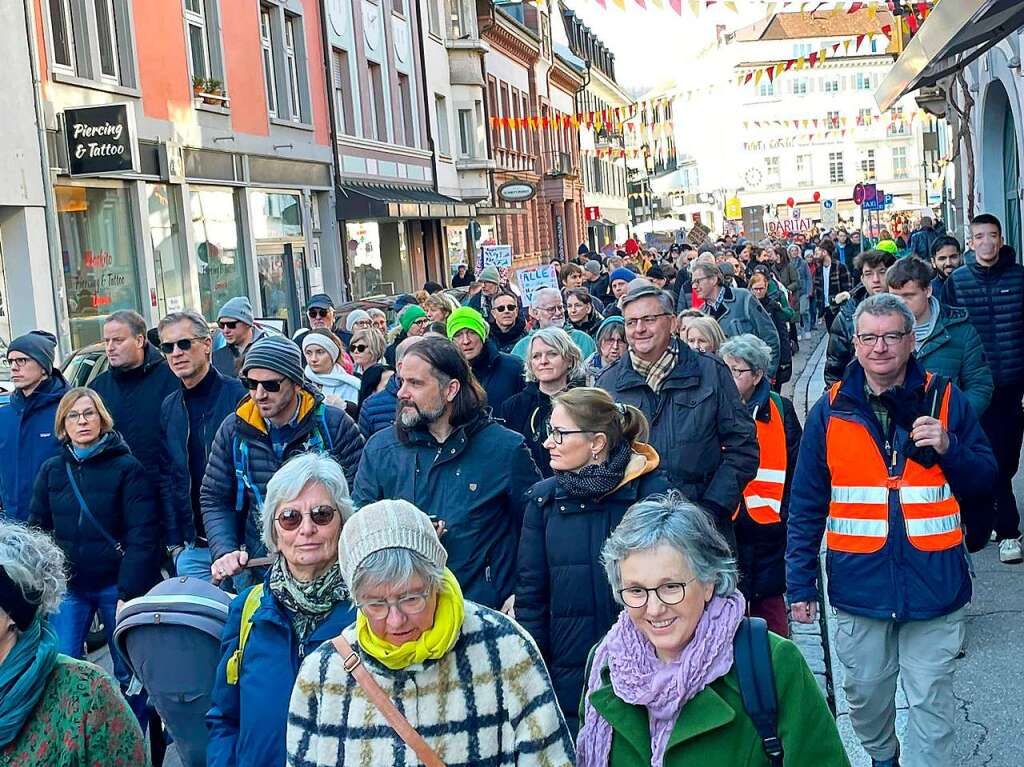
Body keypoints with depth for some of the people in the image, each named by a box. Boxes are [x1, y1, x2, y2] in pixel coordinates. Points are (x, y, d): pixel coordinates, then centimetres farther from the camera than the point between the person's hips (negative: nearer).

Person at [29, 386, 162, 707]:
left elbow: (142, 535, -11)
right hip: (67, 585, 3)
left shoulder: (127, 467, -6)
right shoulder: (51, 470, 7)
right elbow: (37, 530, 10)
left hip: (115, 583, -3)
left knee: (129, 673, 5)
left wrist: (130, 591, -17)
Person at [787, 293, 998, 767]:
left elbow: (983, 478, 5)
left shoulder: (944, 401, 0)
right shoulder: (831, 411, 1)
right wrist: (800, 582, 0)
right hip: (859, 582, 1)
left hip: (933, 582, -1)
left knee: (931, 702, 4)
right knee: (864, 693, 16)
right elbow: (806, 505, 3)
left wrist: (949, 448, -15)